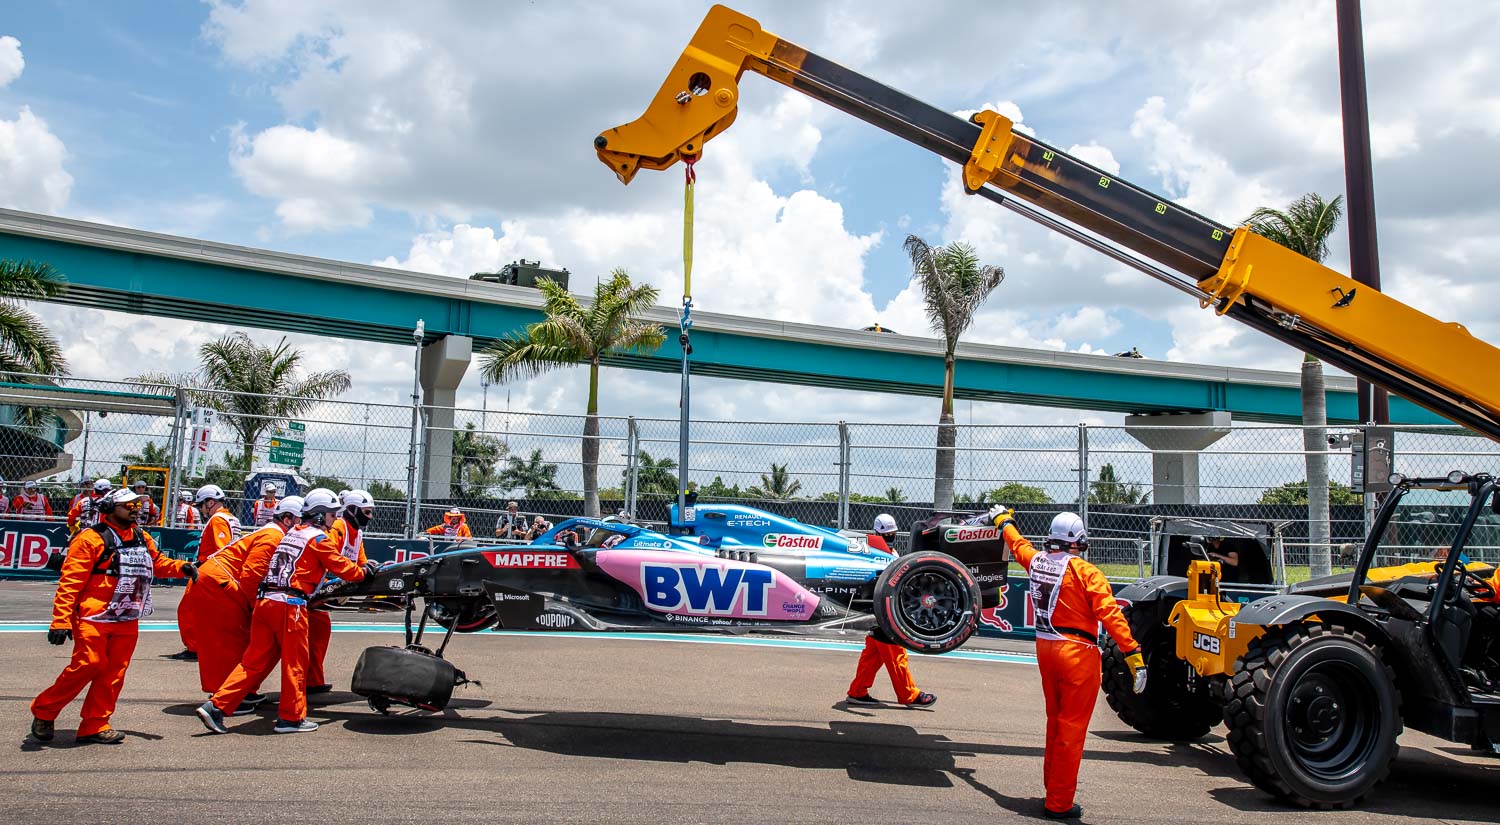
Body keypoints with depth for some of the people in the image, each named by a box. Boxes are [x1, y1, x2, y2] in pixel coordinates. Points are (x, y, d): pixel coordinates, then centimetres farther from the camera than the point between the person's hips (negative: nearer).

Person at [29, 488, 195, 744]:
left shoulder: (142, 538, 13)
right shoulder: (90, 539, -9)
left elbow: (158, 563, 28)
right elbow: (70, 581, -11)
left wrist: (181, 567, 7)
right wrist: (61, 620, -17)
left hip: (127, 621, 7)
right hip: (94, 618, -6)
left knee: (114, 673, 4)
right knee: (88, 666, -10)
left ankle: (94, 726, 12)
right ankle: (43, 711, 12)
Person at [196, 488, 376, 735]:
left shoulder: (291, 534, 23)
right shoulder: (319, 539, -2)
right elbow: (341, 567, -1)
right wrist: (365, 571, 17)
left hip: (264, 601, 8)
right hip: (290, 604, -8)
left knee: (255, 660, 10)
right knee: (295, 661, 3)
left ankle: (216, 706, 4)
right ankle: (291, 717, 9)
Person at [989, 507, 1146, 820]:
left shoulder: (1036, 561, 4)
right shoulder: (1085, 571, -13)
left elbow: (1017, 544, 26)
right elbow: (1109, 614, -19)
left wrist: (1003, 520, 45)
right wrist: (1133, 654, -20)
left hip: (1045, 648, 7)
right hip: (1077, 653, -7)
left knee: (1055, 720, 21)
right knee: (1072, 728, 0)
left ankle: (1052, 784, 34)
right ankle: (1059, 803, 5)